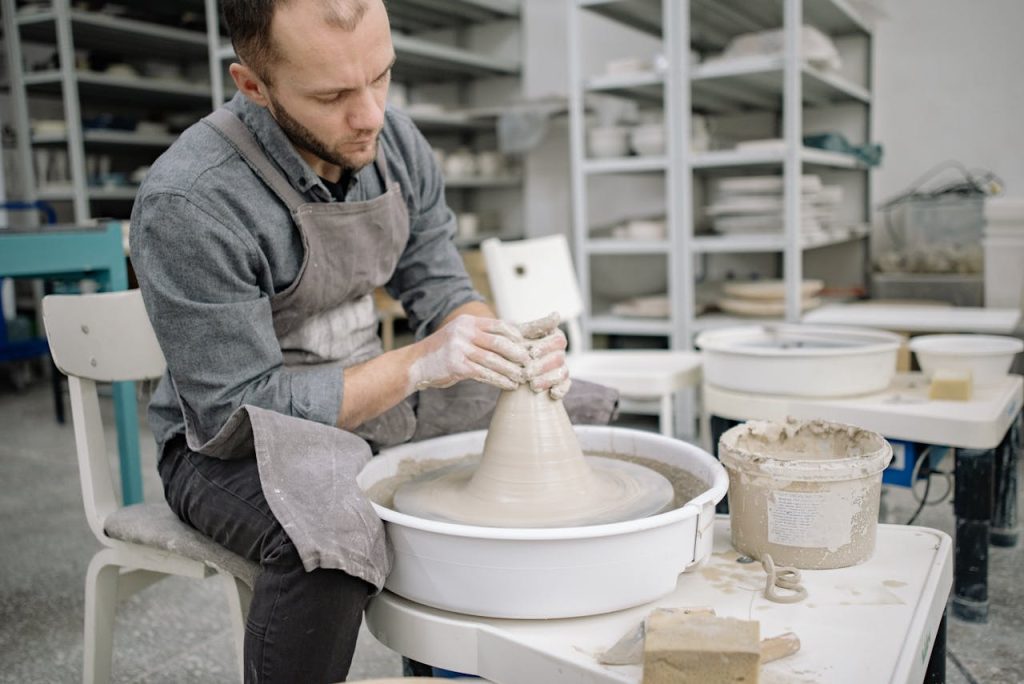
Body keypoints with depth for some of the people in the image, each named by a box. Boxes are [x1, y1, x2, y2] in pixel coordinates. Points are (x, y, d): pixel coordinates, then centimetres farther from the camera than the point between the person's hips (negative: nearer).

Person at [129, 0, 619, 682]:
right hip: (233, 442, -6)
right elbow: (233, 410, -23)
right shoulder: (188, 204, -26)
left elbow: (441, 286, 3)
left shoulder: (394, 139, -5)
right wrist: (416, 365, -30)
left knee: (589, 411, 4)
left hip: (379, 396, 7)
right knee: (331, 522, -41)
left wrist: (511, 347, -19)